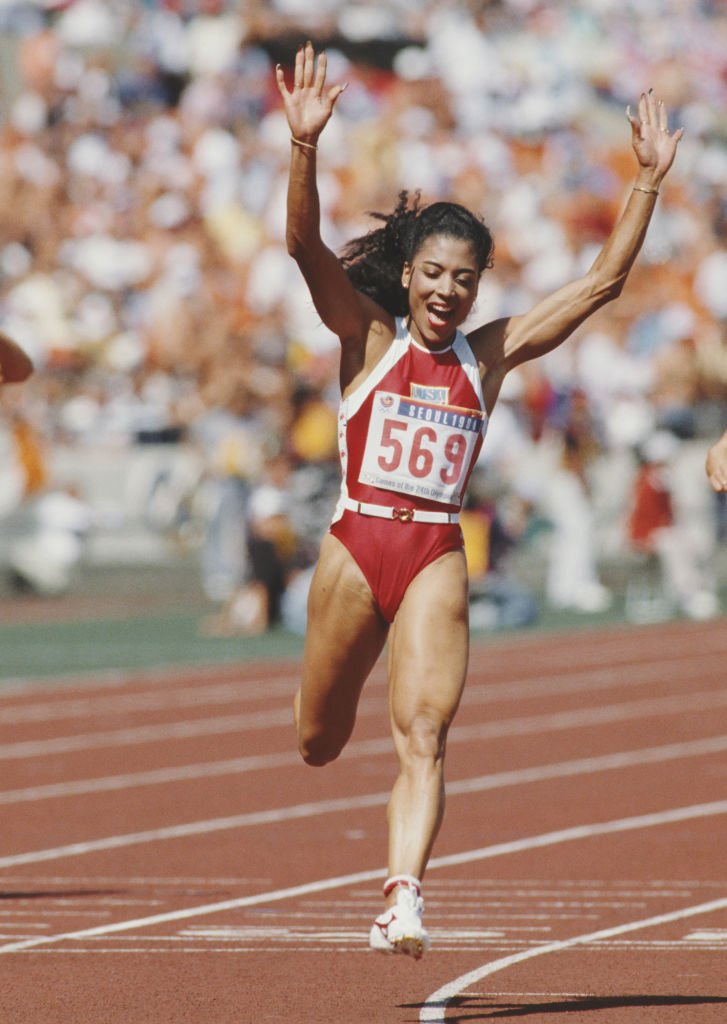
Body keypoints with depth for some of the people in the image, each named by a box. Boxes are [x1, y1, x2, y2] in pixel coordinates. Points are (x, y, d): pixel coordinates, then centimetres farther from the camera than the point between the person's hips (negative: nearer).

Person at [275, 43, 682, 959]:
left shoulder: (489, 355, 7)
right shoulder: (369, 336, 1)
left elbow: (603, 280, 7)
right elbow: (305, 246, -14)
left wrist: (648, 183, 0)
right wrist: (305, 146, -28)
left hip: (437, 556, 1)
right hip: (355, 544, -1)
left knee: (422, 733, -16)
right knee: (319, 741, 13)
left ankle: (404, 898, -24)